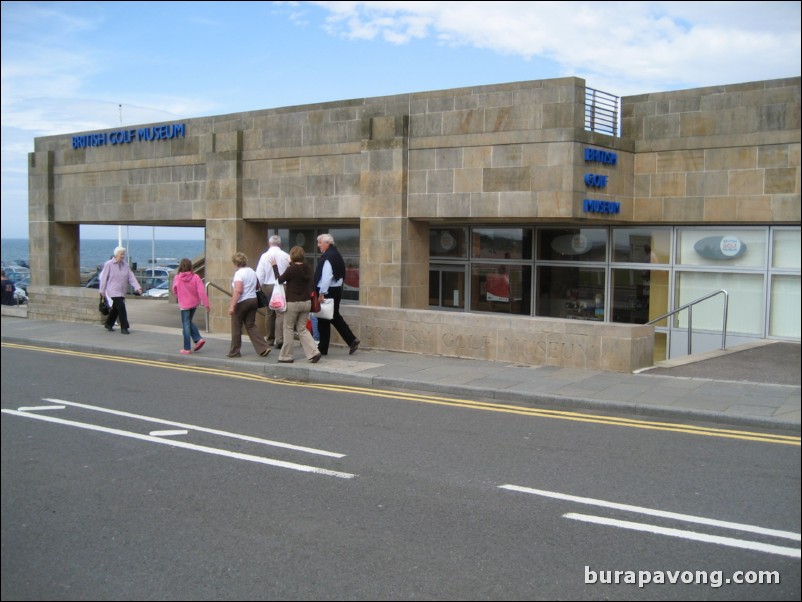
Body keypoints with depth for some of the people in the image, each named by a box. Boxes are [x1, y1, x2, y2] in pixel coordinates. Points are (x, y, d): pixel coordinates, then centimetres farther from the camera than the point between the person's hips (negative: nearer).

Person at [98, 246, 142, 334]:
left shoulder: (125, 265, 8)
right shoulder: (109, 264, -6)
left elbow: (131, 277, 3)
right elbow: (104, 277, -3)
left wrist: (137, 287, -9)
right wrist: (102, 290, -2)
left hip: (122, 291, 6)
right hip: (113, 290, -6)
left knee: (116, 309, 16)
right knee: (121, 307, -16)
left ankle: (108, 324, 36)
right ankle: (124, 328, -13)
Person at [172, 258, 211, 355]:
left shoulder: (177, 278, -11)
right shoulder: (195, 277, -11)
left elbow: (174, 291, 4)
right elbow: (201, 292, -15)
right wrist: (206, 304, -12)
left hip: (184, 304, -3)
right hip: (194, 303, 3)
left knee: (186, 325, 3)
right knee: (189, 322, 24)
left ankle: (187, 349, 6)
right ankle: (198, 339, 10)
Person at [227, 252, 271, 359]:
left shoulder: (239, 273, -14)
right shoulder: (252, 272, 11)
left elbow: (238, 291, -23)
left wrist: (232, 306, -23)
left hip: (242, 302, -7)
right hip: (253, 300, 7)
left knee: (236, 327, 5)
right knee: (251, 326, 10)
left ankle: (234, 352, 14)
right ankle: (263, 348, -2)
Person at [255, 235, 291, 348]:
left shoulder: (264, 256, -4)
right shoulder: (286, 256, -4)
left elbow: (259, 274, -5)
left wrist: (263, 286, 7)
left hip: (268, 286, 1)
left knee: (269, 313, 13)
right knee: (281, 313, -2)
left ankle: (270, 339, 21)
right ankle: (279, 339, -14)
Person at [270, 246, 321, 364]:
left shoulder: (292, 269, -15)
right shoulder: (308, 269, 3)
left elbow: (279, 280, -4)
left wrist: (274, 266, 6)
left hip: (293, 303, -6)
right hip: (306, 302, 6)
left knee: (289, 329, 8)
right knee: (302, 328, 14)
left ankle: (286, 356, 14)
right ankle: (314, 352, -1)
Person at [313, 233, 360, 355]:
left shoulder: (327, 257, -17)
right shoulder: (336, 255, 13)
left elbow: (326, 277, -24)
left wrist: (322, 293, -22)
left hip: (328, 291, -9)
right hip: (337, 289, 9)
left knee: (323, 320, 1)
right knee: (335, 317, 16)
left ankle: (323, 348, 8)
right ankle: (352, 341, 9)